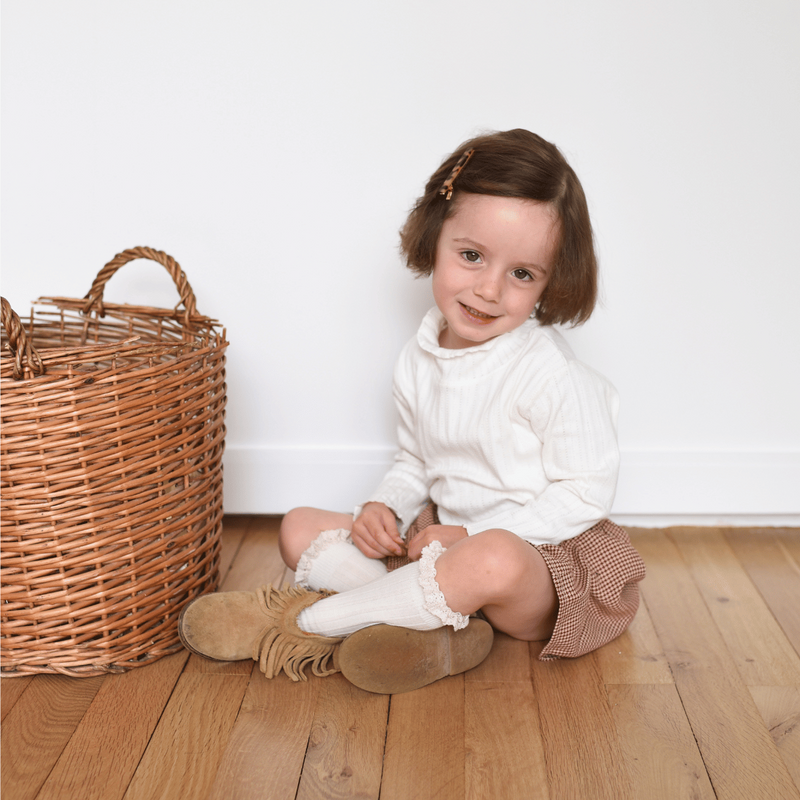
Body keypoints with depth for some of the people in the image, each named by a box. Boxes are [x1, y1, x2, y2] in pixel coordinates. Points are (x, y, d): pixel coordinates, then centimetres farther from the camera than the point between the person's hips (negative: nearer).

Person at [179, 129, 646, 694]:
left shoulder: (555, 377, -19)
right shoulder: (418, 362, 2)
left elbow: (585, 495, -17)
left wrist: (475, 534, -21)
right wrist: (384, 509, -8)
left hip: (546, 556, -6)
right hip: (443, 539, 7)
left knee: (493, 561, -42)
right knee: (300, 527, 2)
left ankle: (305, 621, -23)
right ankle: (438, 624, -22)